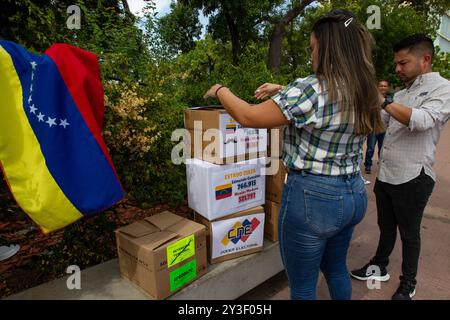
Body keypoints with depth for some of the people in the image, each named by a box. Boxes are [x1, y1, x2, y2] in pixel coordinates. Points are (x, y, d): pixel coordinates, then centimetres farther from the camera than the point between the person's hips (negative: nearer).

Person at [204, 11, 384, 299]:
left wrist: (220, 90, 2)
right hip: (355, 195, 8)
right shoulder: (364, 92, 5)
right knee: (336, 268, 30)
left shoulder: (312, 89, -21)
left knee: (303, 286, 14)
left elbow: (248, 117, -15)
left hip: (312, 197, -8)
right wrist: (284, 91, 21)